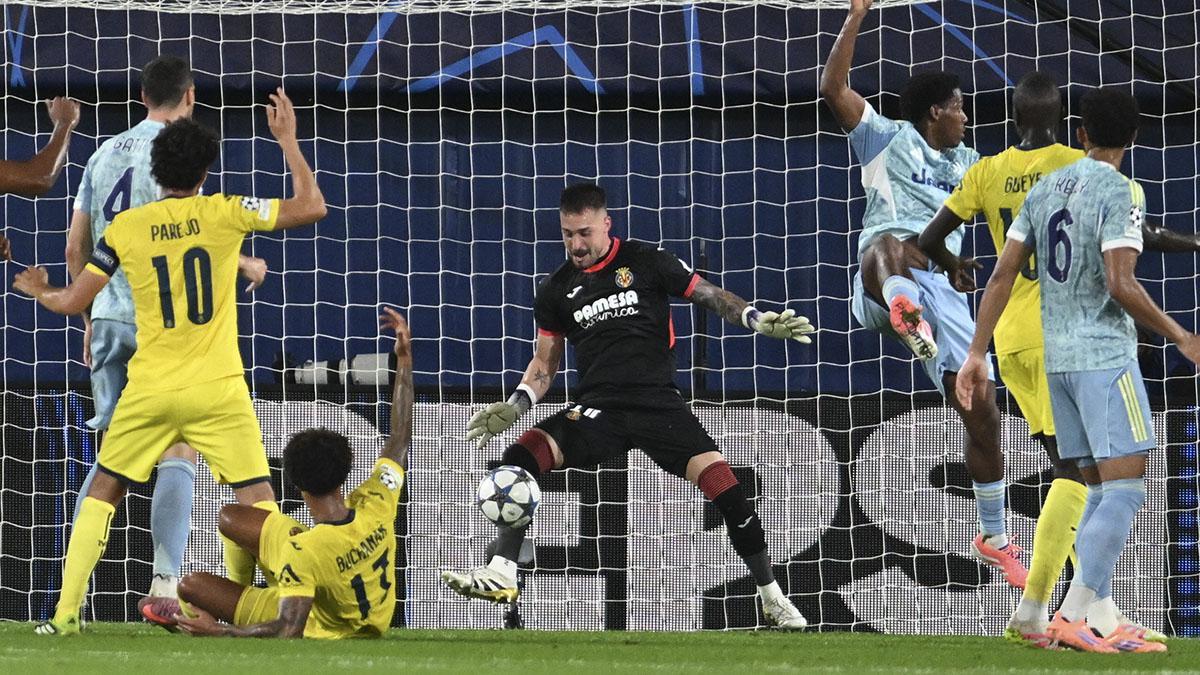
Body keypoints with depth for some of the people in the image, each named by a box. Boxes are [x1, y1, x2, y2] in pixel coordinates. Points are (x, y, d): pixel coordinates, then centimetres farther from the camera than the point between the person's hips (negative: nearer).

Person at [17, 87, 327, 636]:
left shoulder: (124, 228, 0)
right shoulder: (222, 213, -5)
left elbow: (72, 302, 6)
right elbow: (311, 206, -2)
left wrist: (37, 290, 29)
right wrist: (288, 140, 8)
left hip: (149, 391, 2)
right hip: (218, 391, -2)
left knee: (102, 492, 15)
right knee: (257, 500, 2)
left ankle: (66, 612, 10)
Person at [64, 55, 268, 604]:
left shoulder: (105, 153, 15)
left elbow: (75, 249, 16)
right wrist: (244, 264, 0)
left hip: (109, 315, 6)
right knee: (179, 452, -4)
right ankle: (165, 579, -14)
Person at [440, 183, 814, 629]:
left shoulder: (646, 262, 4)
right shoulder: (556, 291, 12)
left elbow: (709, 295, 7)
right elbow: (545, 364, 18)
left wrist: (757, 320, -10)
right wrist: (513, 407, 1)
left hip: (658, 403, -2)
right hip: (598, 409, 2)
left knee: (722, 485, -19)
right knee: (521, 457, -24)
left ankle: (772, 598, -3)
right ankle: (501, 575, -24)